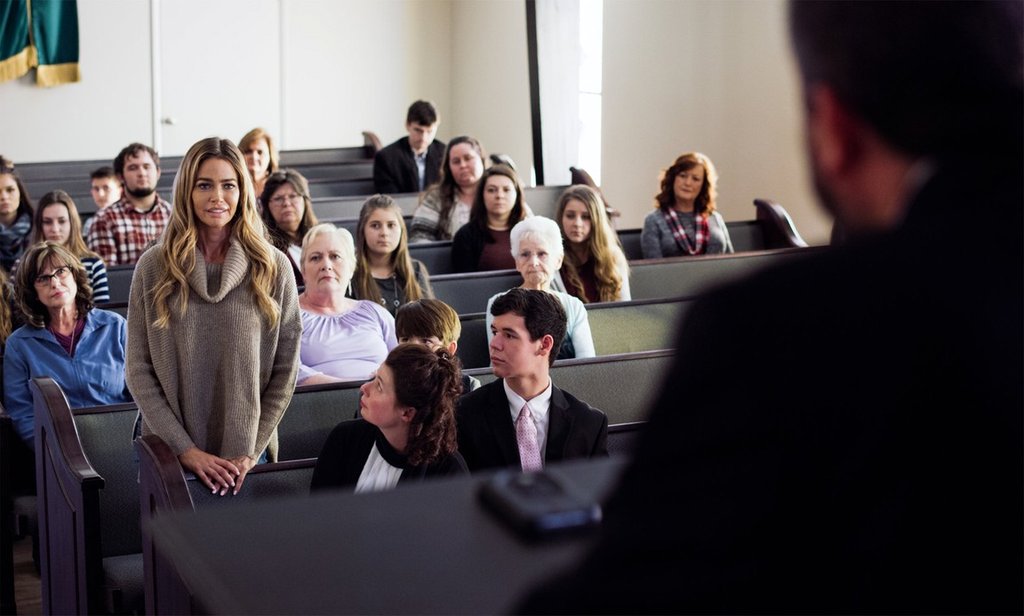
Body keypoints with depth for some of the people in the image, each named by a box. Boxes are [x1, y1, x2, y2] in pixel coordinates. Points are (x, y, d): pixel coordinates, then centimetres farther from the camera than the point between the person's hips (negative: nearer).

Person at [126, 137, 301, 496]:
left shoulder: (273, 268, -2)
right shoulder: (153, 267, -2)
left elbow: (285, 371, -2)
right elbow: (139, 371, -3)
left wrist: (251, 453, -8)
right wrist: (186, 449, -10)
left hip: (247, 457, 0)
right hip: (170, 454, 0)